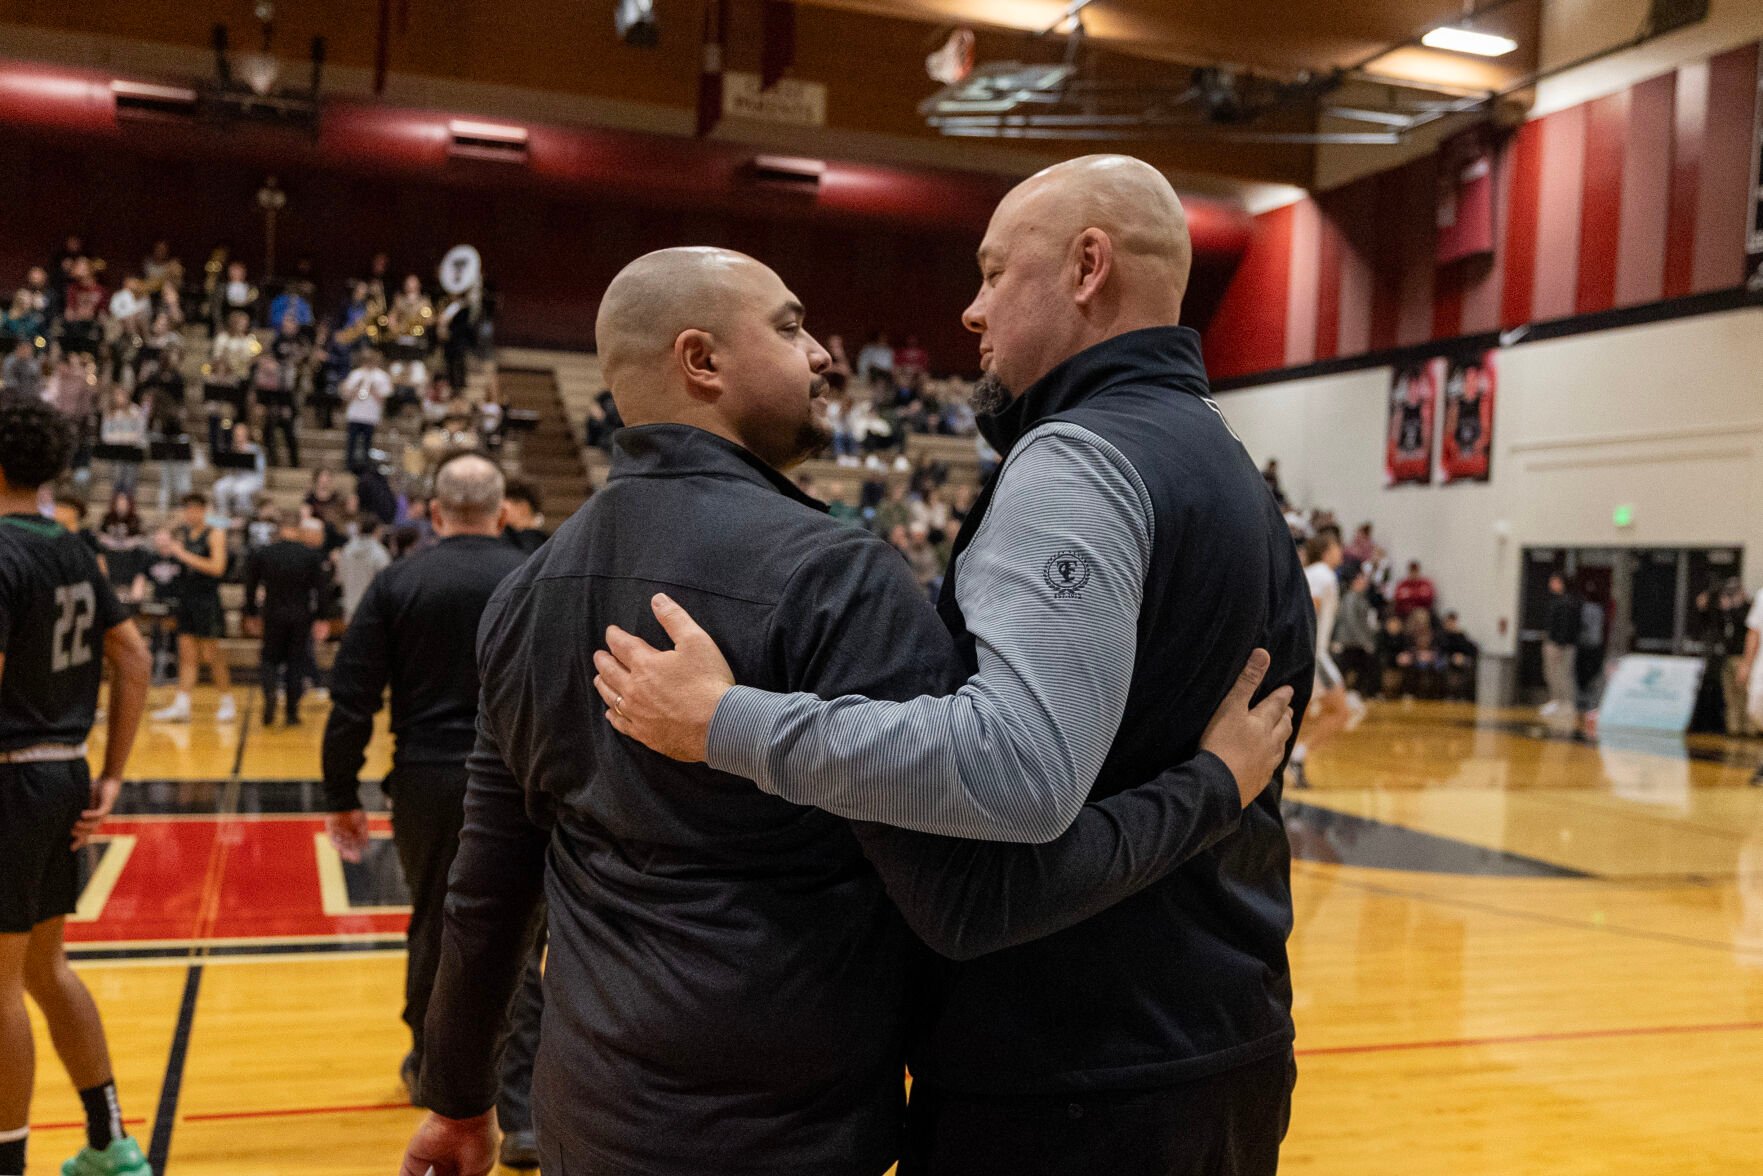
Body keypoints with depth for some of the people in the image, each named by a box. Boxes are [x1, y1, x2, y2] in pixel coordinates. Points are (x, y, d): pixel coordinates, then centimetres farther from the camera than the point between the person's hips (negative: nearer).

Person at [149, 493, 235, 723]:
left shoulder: (215, 534, -6)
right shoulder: (182, 533, 11)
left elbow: (217, 567, -18)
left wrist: (184, 555, -20)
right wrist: (166, 548, -3)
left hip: (207, 600, -6)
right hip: (185, 598, 6)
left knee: (211, 654, -1)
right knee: (186, 654, 4)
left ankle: (228, 703, 11)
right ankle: (181, 706, 4)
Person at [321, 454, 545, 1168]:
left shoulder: (397, 583, 0)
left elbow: (351, 699, -3)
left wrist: (342, 796, 4)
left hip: (426, 784, 1)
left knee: (434, 927, 19)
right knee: (513, 943, 4)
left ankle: (431, 1069, 39)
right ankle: (524, 1109, 1)